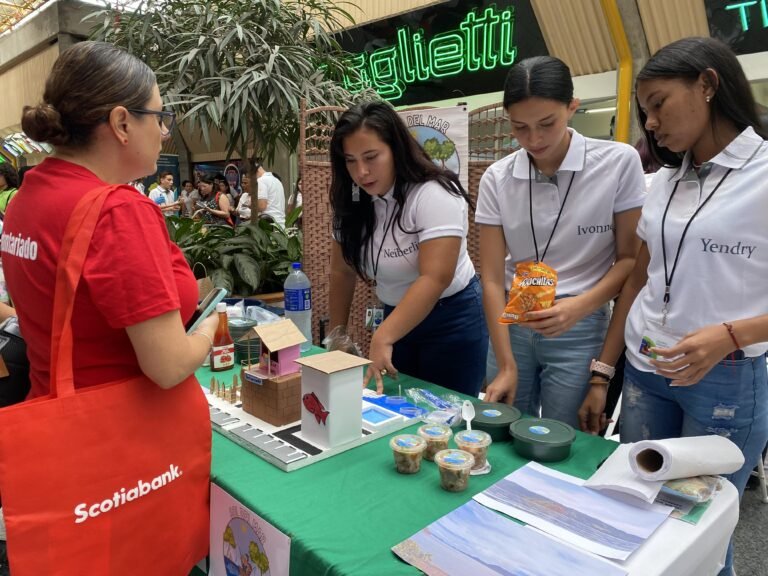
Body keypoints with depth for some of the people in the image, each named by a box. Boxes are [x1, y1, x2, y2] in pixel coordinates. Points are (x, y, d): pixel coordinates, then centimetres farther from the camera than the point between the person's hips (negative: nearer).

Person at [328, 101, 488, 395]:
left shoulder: (435, 194, -22)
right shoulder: (352, 203, -2)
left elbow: (435, 278, -30)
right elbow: (342, 272, 4)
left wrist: (382, 339, -37)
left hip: (451, 320, -5)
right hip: (395, 317, 6)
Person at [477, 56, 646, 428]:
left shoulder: (618, 162, -9)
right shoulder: (497, 179, -4)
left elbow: (630, 258, -3)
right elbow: (492, 278, -5)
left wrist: (579, 306, -21)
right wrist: (506, 365, -9)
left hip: (580, 329, -2)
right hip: (511, 324, 3)